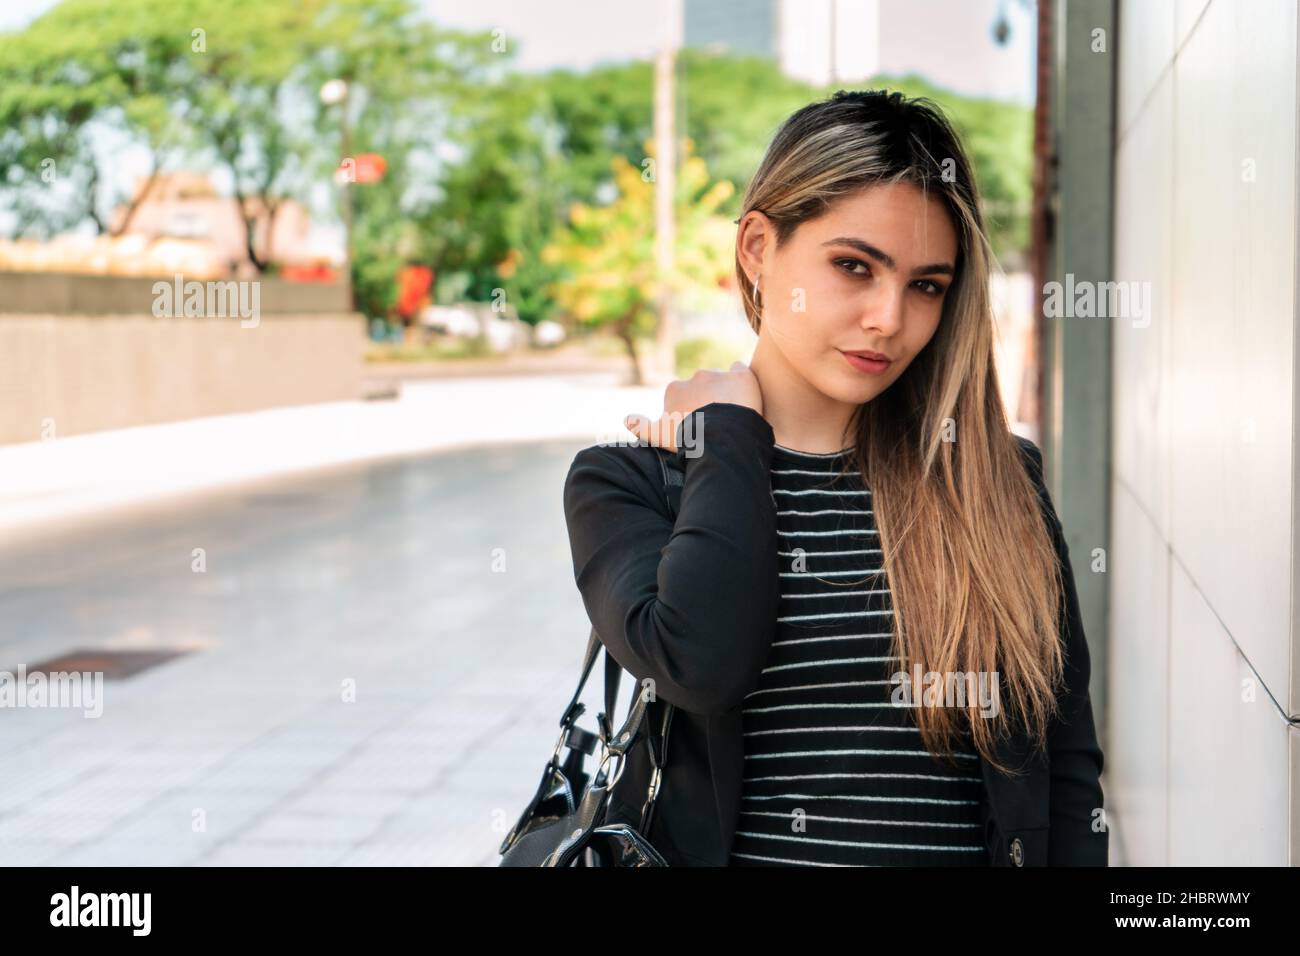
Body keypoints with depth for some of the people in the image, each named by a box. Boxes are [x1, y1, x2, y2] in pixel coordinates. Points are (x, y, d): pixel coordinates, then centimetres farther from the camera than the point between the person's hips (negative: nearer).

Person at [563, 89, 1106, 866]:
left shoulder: (999, 483, 1)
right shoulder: (627, 480, -2)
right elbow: (697, 660, -21)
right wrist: (729, 434, -11)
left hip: (967, 847, 1)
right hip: (719, 846, -1)